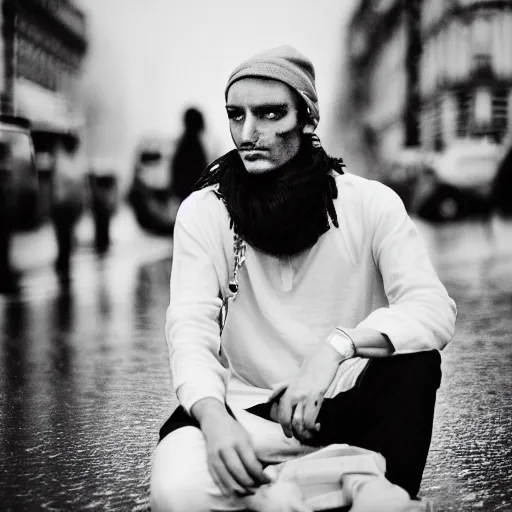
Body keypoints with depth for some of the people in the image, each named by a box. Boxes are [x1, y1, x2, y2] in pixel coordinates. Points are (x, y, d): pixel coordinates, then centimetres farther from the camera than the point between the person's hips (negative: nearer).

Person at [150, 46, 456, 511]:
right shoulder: (203, 212, -4)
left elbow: (435, 311, -19)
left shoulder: (370, 203, -7)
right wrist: (213, 414, -36)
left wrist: (337, 345, -37)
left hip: (350, 406, 0)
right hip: (248, 410, 1)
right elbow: (191, 329, -15)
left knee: (414, 360, -32)